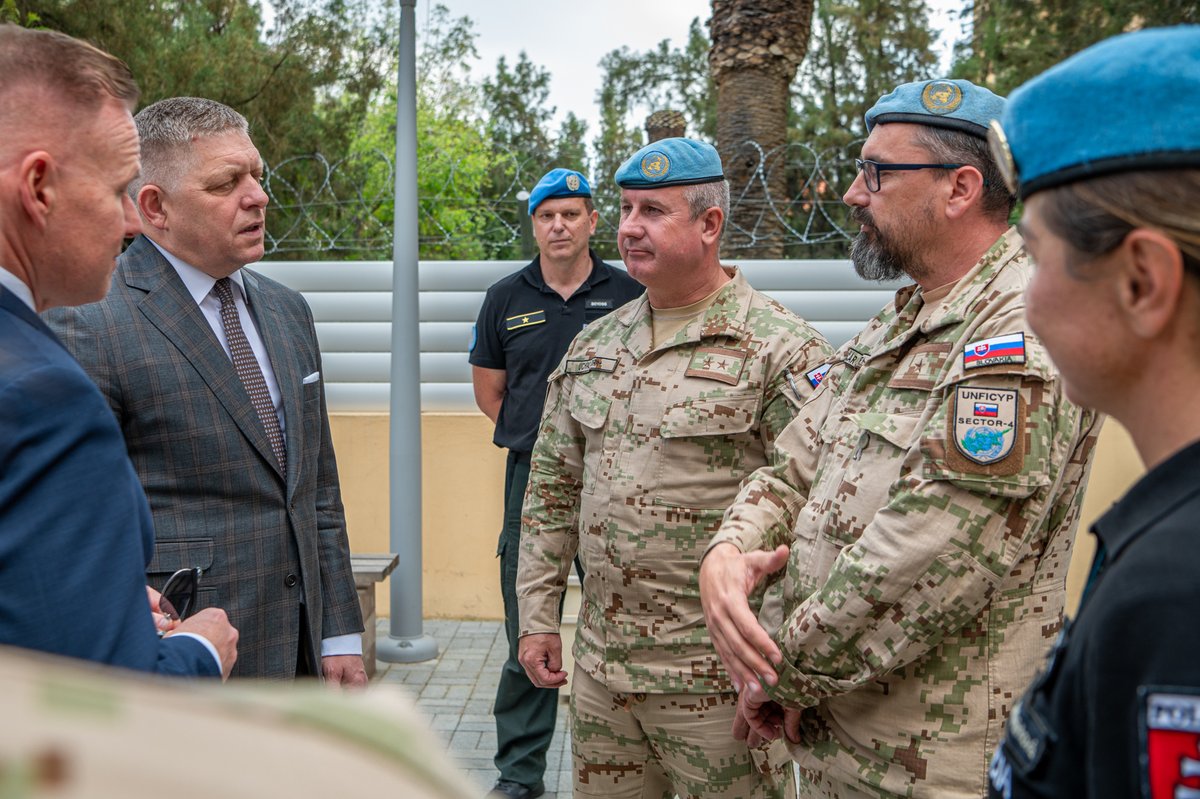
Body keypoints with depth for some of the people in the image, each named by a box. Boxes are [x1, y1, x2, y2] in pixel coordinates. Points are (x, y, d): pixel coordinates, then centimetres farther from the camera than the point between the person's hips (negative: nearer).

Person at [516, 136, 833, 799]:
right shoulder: (592, 345, 9)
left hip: (716, 677, -5)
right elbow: (552, 488, 14)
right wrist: (537, 615, 11)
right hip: (598, 666, 6)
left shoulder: (780, 349, -10)